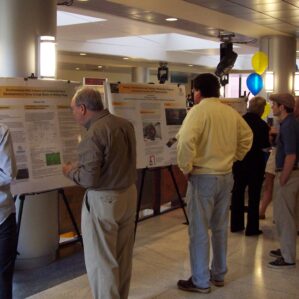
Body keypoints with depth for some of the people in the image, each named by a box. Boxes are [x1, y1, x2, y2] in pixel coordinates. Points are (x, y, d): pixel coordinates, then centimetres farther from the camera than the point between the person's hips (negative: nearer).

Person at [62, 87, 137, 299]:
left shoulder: (95, 133, -21)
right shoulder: (125, 124, 4)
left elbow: (89, 179, -23)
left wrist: (71, 171, -2)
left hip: (103, 200, -8)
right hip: (129, 194, 8)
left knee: (101, 260, 6)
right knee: (123, 257, 18)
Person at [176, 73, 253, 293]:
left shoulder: (199, 110, -14)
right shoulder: (231, 112, 6)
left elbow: (186, 140, -28)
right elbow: (247, 136, 18)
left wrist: (186, 167, -15)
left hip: (203, 177, -7)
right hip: (226, 175, 7)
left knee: (199, 231, 3)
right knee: (220, 227, 17)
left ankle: (200, 281, 11)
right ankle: (219, 274, 29)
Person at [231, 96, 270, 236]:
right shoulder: (262, 125, -16)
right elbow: (265, 148, -15)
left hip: (239, 162, 4)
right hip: (255, 164, -4)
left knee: (237, 193, 15)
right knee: (254, 195, 6)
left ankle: (236, 224, 24)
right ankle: (252, 228, 10)